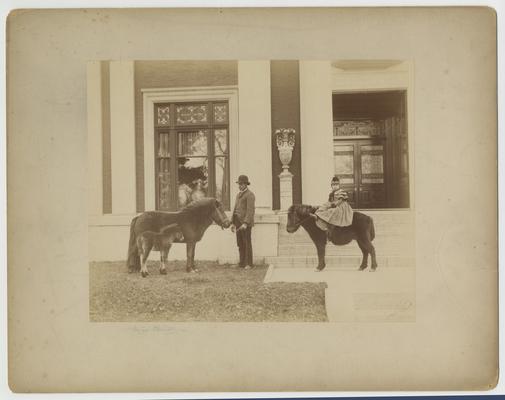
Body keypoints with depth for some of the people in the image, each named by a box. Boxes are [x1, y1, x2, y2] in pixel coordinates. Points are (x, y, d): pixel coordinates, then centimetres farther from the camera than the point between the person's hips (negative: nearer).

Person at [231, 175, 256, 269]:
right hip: (238, 223, 8)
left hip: (246, 223, -8)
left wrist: (245, 223, -24)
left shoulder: (250, 195, -9)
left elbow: (250, 210, -17)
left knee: (247, 243, -3)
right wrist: (233, 223, 16)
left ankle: (248, 264, 2)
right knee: (240, 244, 8)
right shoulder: (238, 194, 18)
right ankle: (242, 263, 14)